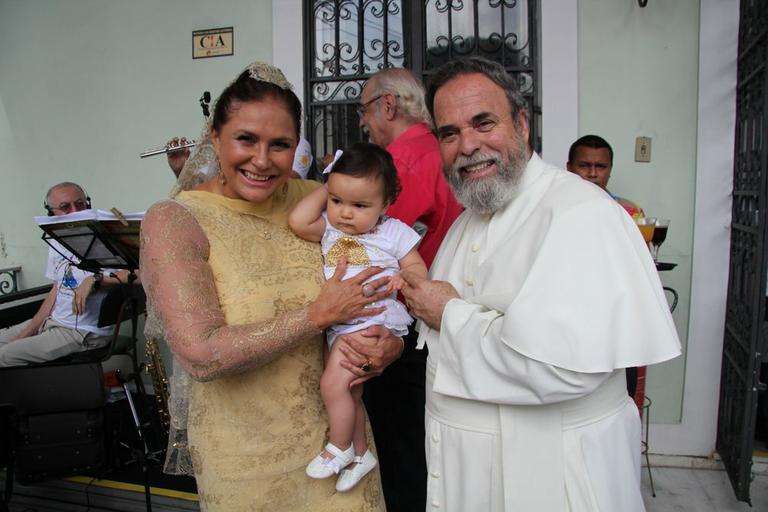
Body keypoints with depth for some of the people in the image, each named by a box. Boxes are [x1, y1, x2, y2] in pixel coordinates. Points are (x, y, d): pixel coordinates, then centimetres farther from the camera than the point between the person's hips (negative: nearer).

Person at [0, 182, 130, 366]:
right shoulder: (57, 243, 8)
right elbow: (57, 290, 14)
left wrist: (95, 279, -33)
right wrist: (26, 334, 9)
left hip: (84, 333, -8)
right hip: (52, 322, 8)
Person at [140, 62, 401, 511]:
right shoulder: (173, 221, -14)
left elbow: (386, 289, 5)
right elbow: (202, 354, -25)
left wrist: (391, 343, -15)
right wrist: (319, 314, -21)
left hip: (337, 431, 4)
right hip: (247, 458, -3)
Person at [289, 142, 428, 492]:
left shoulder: (393, 231, 1)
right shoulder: (329, 229, 8)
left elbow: (418, 267, 4)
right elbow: (297, 221, -8)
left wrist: (403, 277, -20)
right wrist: (325, 190, 1)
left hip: (373, 319, -6)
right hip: (337, 323, 6)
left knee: (333, 385, -15)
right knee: (349, 392, 17)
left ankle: (339, 449, 10)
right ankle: (361, 454, 37)